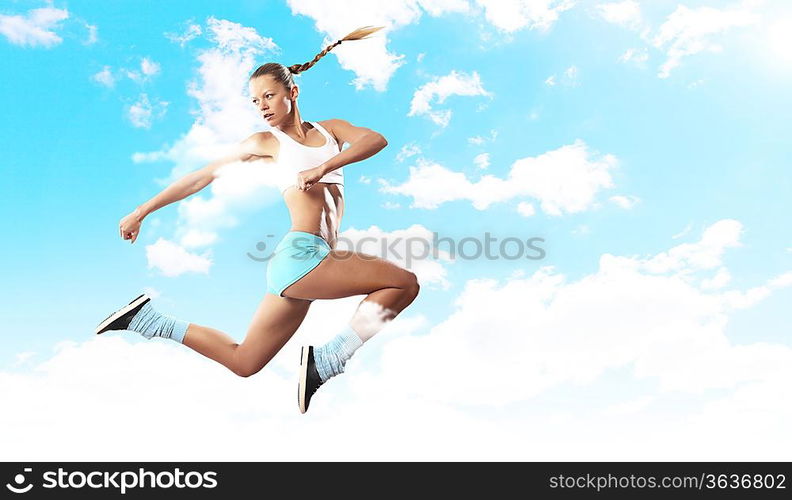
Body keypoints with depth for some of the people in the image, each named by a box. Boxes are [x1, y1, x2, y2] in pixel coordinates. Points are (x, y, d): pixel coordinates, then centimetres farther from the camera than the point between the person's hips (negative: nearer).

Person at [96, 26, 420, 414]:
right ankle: (325, 360, -11)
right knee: (404, 283, -15)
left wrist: (324, 167, -16)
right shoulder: (265, 143, 9)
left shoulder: (330, 129, 18)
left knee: (243, 362, 14)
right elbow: (201, 177, 13)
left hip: (318, 259, 5)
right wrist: (142, 212, 17)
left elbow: (376, 140, -2)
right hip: (300, 255, -5)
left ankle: (147, 319, 25)